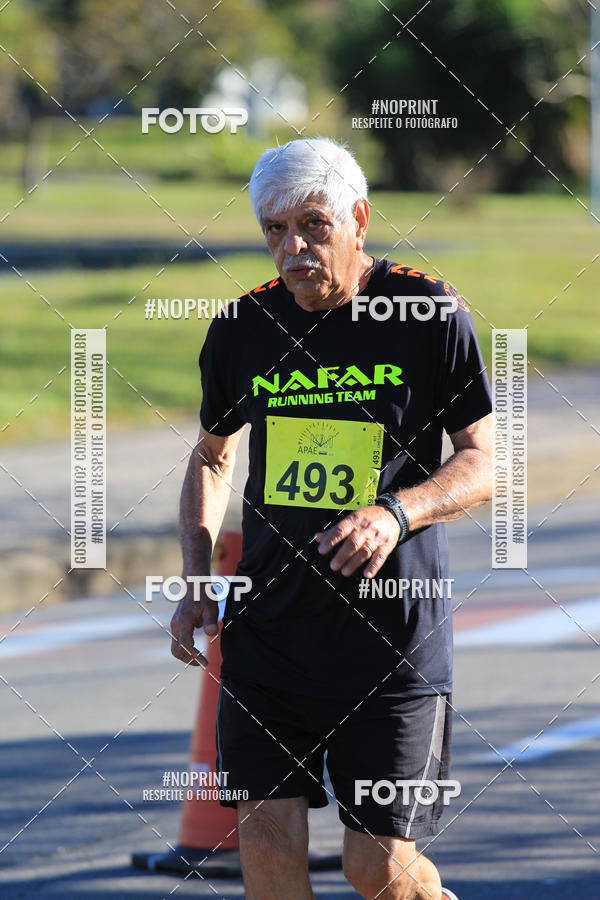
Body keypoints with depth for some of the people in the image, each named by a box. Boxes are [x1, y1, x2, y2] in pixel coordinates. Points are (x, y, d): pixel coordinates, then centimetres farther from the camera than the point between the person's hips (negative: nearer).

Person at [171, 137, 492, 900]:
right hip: (265, 630, 3)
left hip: (393, 637, -3)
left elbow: (481, 465, -2)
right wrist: (195, 580, 8)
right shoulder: (242, 328, 5)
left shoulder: (432, 315, -5)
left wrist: (396, 513, -21)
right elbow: (211, 456, 21)